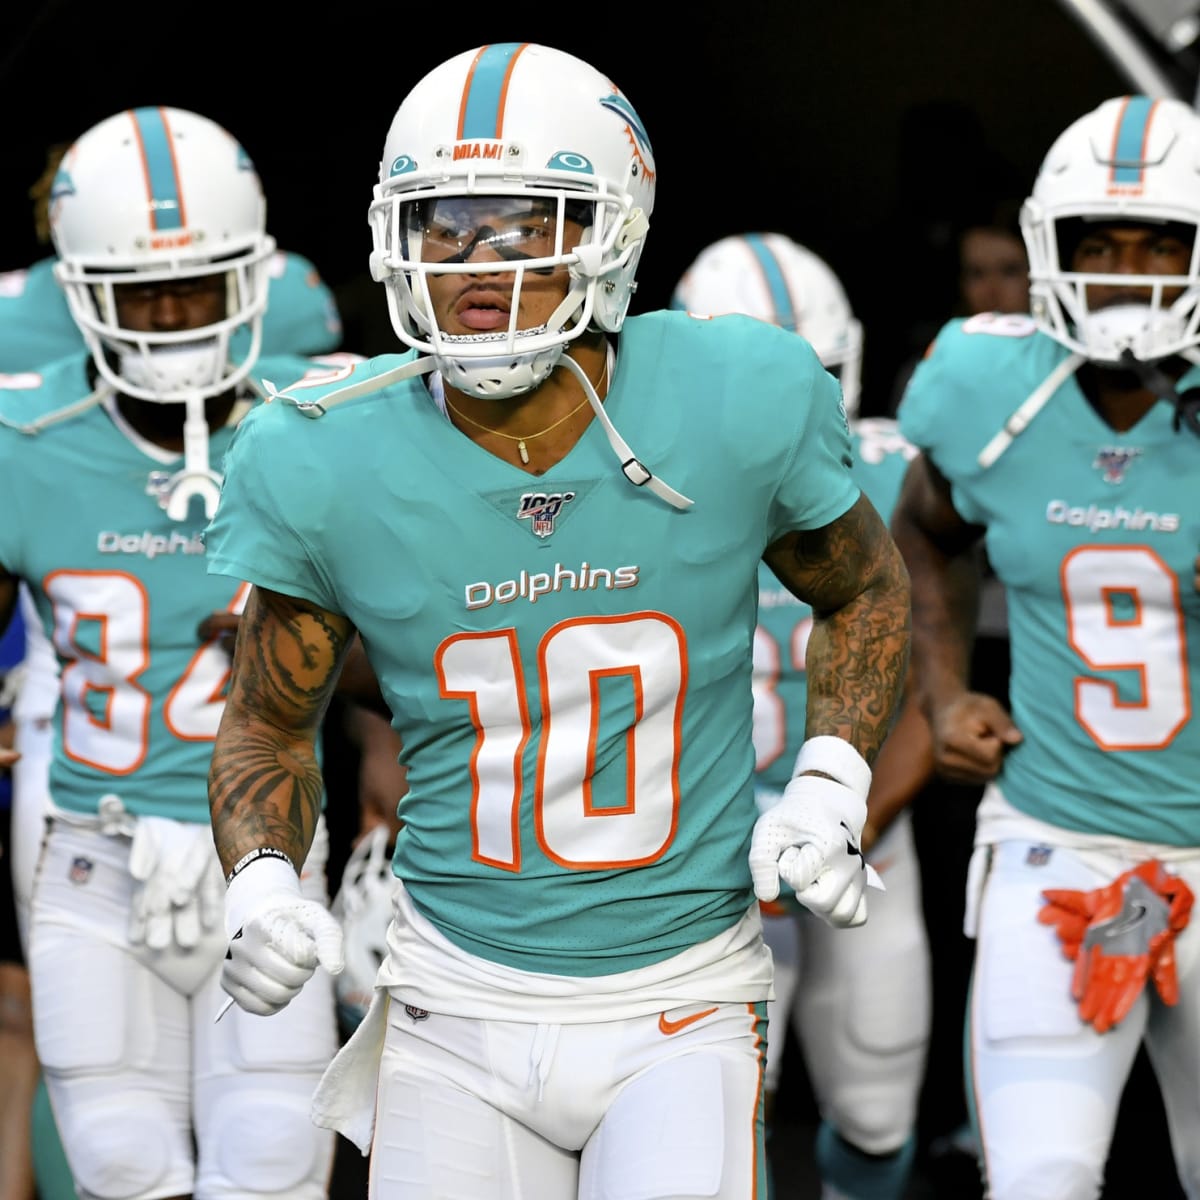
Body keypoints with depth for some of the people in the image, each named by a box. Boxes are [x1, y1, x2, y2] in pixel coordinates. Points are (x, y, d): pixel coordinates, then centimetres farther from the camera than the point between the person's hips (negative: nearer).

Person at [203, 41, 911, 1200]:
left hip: (681, 1014, -1)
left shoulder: (738, 402, -10)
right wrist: (259, 882, -13)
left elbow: (865, 591, 10)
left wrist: (829, 787, -5)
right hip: (459, 1008, 1)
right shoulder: (325, 466, -9)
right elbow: (266, 725, 7)